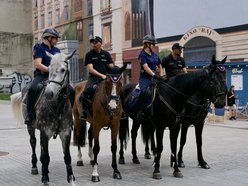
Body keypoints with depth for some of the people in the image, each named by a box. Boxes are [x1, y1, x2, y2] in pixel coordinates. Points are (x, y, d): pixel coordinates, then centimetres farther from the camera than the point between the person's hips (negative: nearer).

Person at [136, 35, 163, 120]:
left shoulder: (154, 55, 16)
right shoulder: (142, 55, -4)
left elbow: (160, 66, 26)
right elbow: (145, 67, -17)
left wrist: (160, 76, 16)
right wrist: (153, 74, -28)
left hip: (154, 77, 7)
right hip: (145, 78, -7)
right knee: (144, 91, -30)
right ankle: (141, 112, -25)